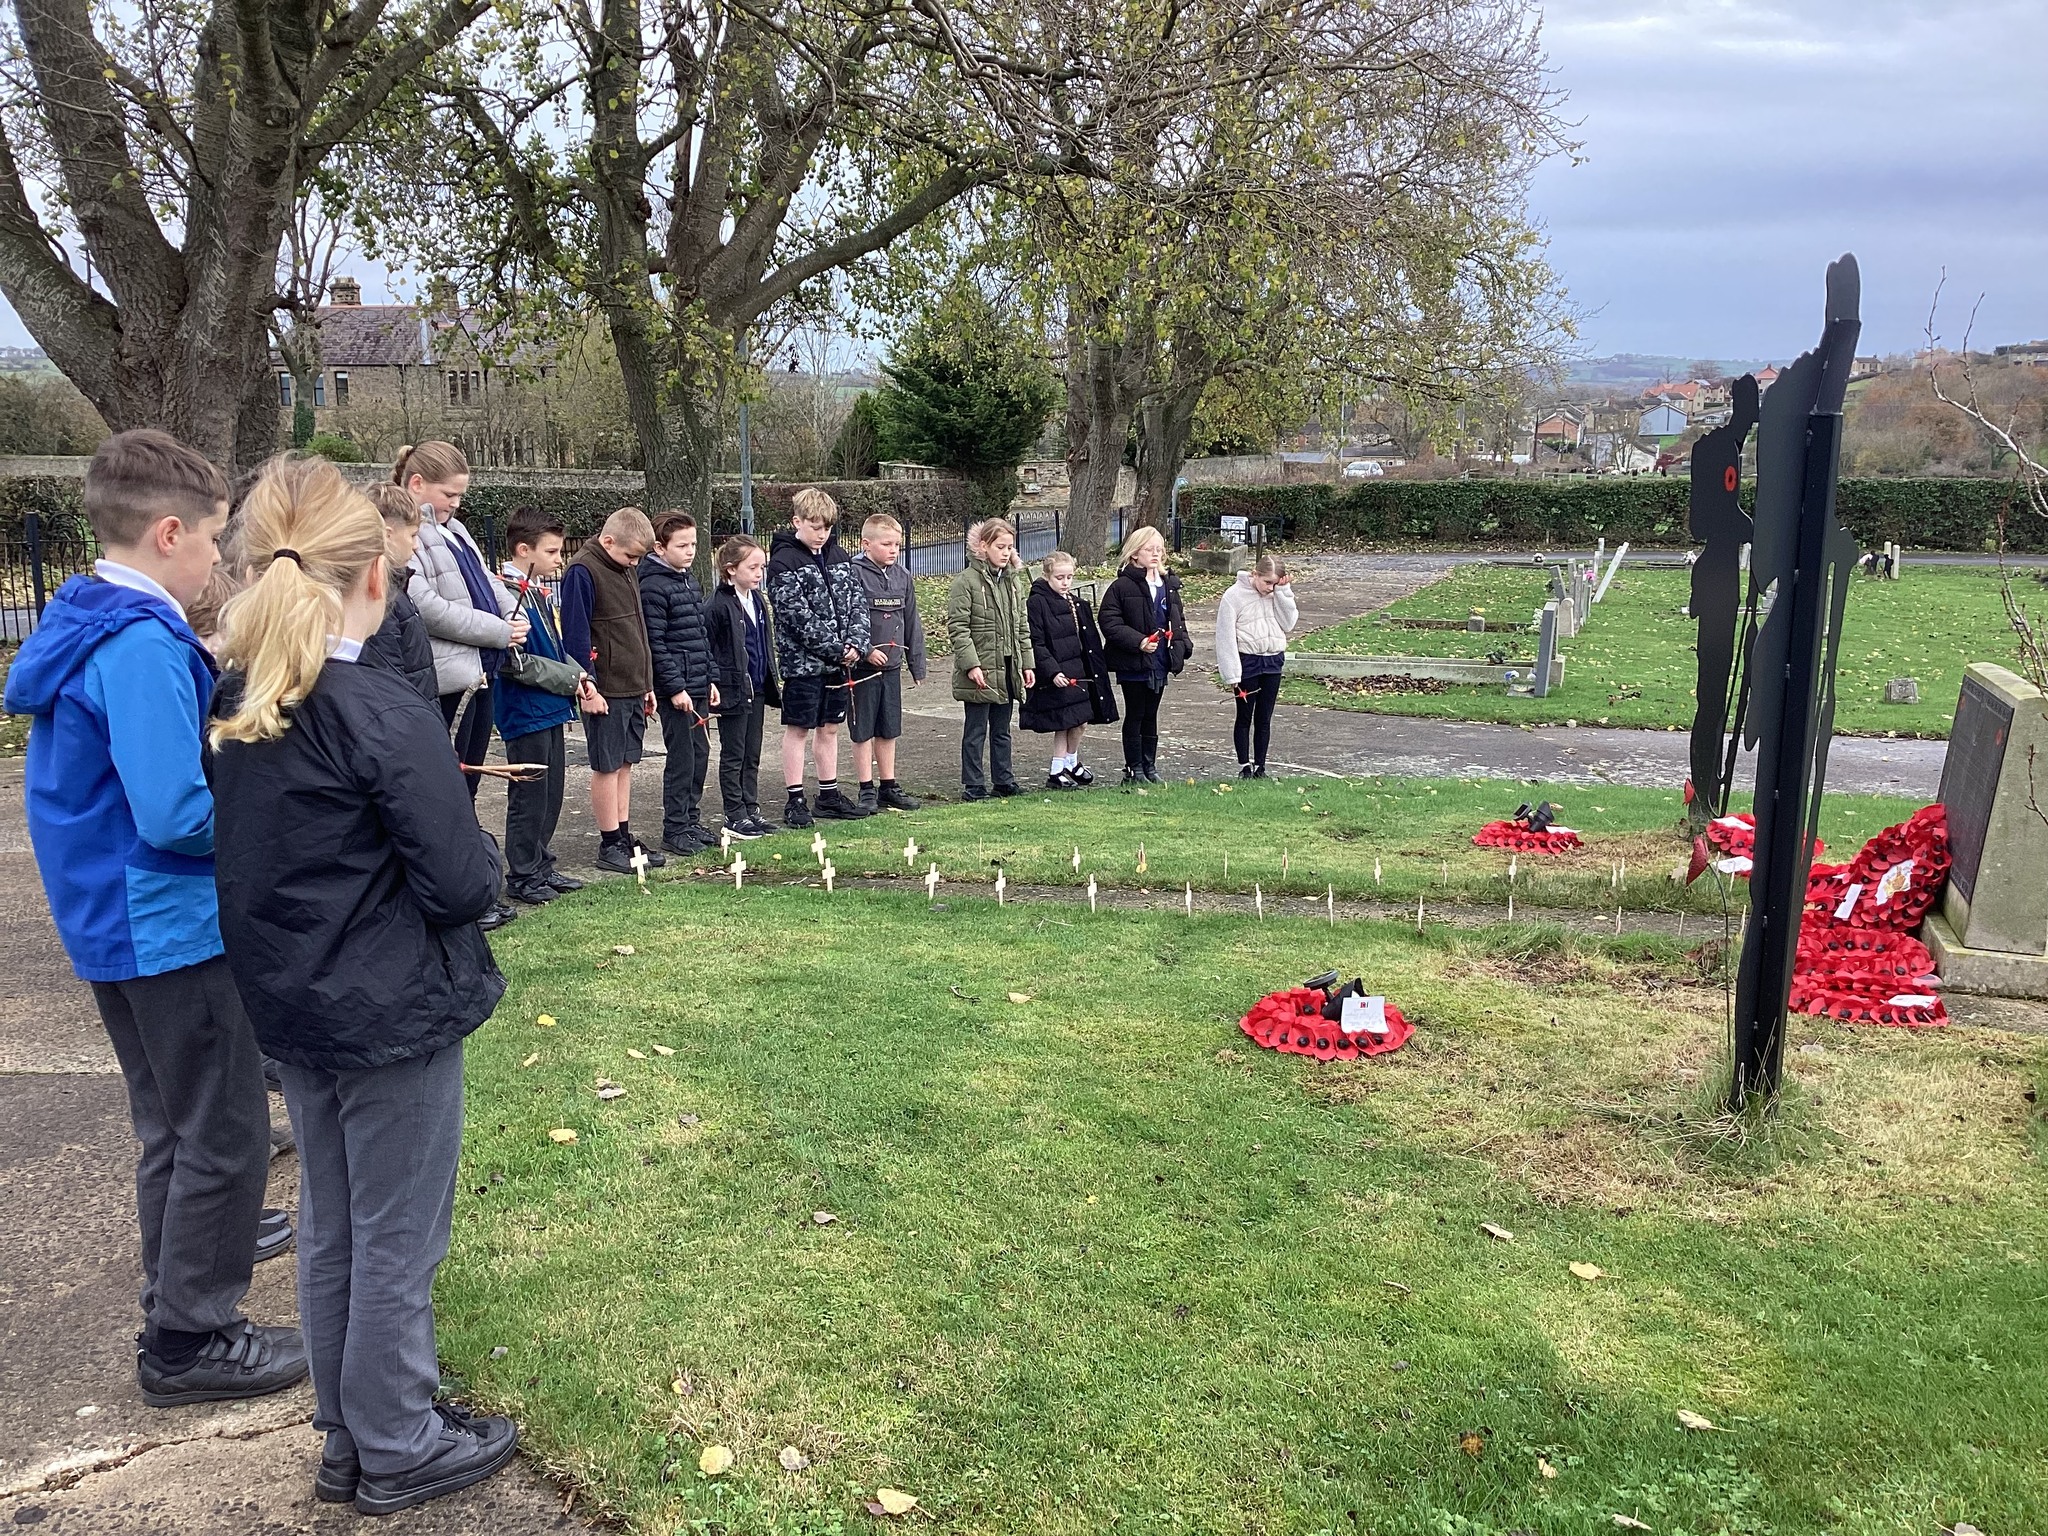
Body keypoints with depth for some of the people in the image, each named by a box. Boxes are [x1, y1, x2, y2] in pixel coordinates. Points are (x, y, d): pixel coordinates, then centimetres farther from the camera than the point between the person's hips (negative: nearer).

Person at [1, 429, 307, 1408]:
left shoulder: (83, 626, 9)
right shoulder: (142, 647, -22)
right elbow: (175, 814, -27)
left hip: (116, 924, 10)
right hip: (172, 927, -10)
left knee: (176, 1126, 21)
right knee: (222, 1136, 3)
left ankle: (181, 1297, 35)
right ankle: (188, 1342, 14)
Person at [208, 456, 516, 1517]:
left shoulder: (232, 706, 0)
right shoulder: (387, 718, -22)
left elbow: (244, 855, 13)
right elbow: (462, 886, -20)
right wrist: (481, 860, -1)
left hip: (290, 1010, 7)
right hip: (394, 1017, -7)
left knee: (331, 1230, 19)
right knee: (397, 1241, 8)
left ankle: (349, 1433, 34)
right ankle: (396, 1450, 24)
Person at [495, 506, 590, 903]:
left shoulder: (540, 592, 12)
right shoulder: (507, 595, -18)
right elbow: (517, 662, -22)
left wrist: (580, 674, 2)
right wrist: (570, 679, -15)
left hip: (551, 710, 9)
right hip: (525, 714, -9)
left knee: (552, 792, 15)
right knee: (529, 796, -1)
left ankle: (542, 865, 27)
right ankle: (522, 876, 10)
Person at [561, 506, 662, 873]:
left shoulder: (628, 570, 13)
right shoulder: (582, 573, -13)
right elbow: (576, 635, -16)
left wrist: (647, 683, 19)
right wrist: (588, 688, -18)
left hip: (634, 687, 8)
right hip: (605, 690, -8)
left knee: (625, 763, 12)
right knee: (607, 766, -1)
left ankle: (624, 836, 19)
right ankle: (610, 844, 7)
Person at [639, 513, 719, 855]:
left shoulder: (691, 582, 15)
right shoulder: (653, 587, -12)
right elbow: (654, 644, -16)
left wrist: (710, 680, 16)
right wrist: (675, 688, -18)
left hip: (699, 687, 8)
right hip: (676, 690, -8)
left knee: (700, 755, 12)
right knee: (682, 759, -4)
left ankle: (692, 821, 22)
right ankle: (674, 829, 5)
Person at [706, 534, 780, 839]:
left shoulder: (758, 601, 11)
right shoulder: (719, 605, -14)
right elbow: (707, 648, -13)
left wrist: (773, 681, 18)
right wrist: (713, 686, -15)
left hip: (758, 689, 7)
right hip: (733, 690, -7)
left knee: (752, 756, 13)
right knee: (733, 756, 2)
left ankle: (751, 811, 21)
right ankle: (735, 817, 8)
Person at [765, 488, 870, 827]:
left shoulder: (837, 555, 10)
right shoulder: (783, 562, -11)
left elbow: (858, 601, 7)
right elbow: (798, 616, -18)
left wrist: (855, 644, -9)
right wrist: (837, 649, -17)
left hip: (838, 661, 6)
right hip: (802, 660, -6)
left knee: (829, 727, 14)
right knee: (797, 729, 1)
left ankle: (829, 795, 23)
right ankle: (795, 801, 7)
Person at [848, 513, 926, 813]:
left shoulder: (902, 576, 8)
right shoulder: (854, 574, -11)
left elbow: (912, 623, 13)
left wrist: (917, 665, 12)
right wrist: (866, 651, -22)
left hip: (891, 666, 6)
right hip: (862, 668, -6)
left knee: (889, 730, 14)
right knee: (863, 731, 3)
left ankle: (888, 786, 24)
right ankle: (867, 790, 11)